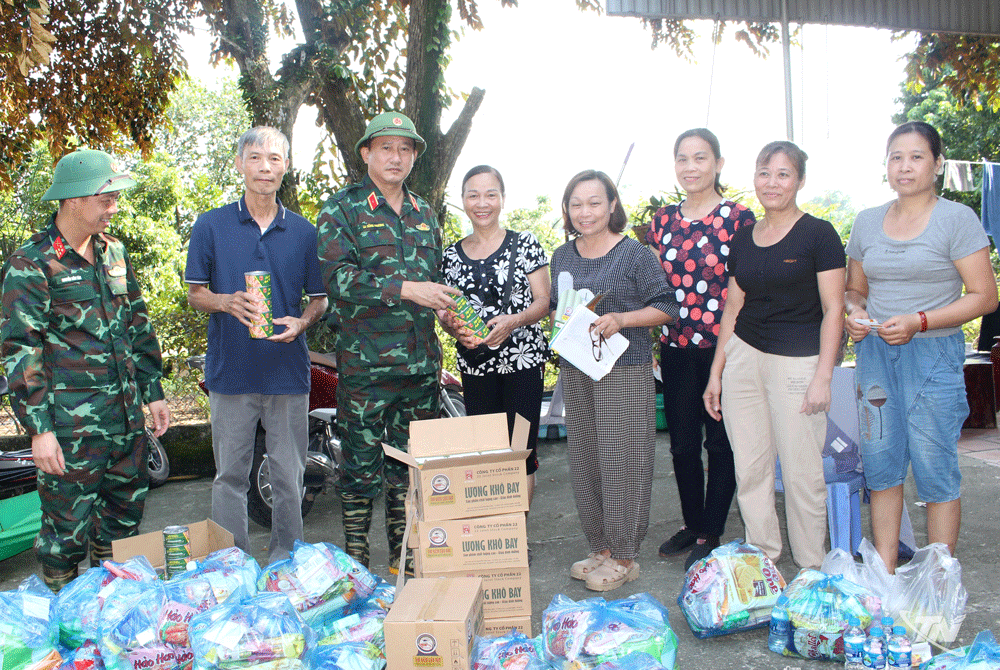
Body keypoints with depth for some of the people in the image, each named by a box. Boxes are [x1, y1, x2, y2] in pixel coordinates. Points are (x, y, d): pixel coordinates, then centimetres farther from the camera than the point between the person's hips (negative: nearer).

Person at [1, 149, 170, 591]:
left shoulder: (113, 251, 11)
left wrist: (153, 392, 16)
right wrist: (38, 429, -15)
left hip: (126, 414, 7)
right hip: (70, 424, -6)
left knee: (125, 515, 16)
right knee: (68, 530, 2)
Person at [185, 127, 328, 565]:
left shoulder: (304, 232, 8)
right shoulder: (211, 226, 5)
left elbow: (319, 298, 12)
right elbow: (194, 294, 8)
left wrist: (300, 323, -10)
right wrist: (227, 302, -14)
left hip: (288, 369, 1)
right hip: (231, 369, -1)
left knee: (289, 476, 6)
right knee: (230, 475, 6)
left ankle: (286, 562, 20)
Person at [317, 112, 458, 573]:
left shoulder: (425, 214, 18)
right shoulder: (342, 209, 0)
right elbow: (337, 276, -14)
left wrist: (450, 310, 9)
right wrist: (406, 289, -21)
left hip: (421, 362, 5)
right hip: (365, 362, -5)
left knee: (411, 465, 11)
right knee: (362, 466, 1)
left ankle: (404, 559, 23)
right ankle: (355, 565, 14)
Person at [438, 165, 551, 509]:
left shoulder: (525, 244, 1)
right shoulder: (452, 255, 10)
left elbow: (543, 300, -3)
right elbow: (444, 310, 12)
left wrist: (513, 321, -21)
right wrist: (454, 327, -11)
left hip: (523, 359, -3)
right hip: (475, 364, 3)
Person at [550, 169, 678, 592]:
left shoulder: (635, 254, -5)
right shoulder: (562, 257, 11)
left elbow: (666, 308, -5)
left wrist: (620, 319, -17)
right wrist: (561, 320, -1)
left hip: (625, 370, -6)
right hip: (575, 370, 6)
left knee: (621, 459, -3)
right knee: (584, 459, 9)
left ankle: (624, 556, 9)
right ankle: (600, 548, 23)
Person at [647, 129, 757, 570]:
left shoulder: (739, 218, -5)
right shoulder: (662, 220, 8)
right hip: (676, 349, 5)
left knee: (720, 442, 7)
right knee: (682, 442, 13)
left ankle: (711, 535, 20)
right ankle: (692, 524, 31)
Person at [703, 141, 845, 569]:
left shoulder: (818, 234, -3)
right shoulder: (743, 239, 11)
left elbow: (833, 309, -6)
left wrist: (822, 377, -13)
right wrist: (715, 372, 13)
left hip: (797, 362, -5)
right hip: (743, 358, 5)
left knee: (801, 471, 0)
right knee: (749, 469, 7)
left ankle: (812, 571, 17)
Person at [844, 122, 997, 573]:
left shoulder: (957, 219, -3)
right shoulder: (867, 222, 11)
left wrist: (919, 322, -18)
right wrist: (854, 313, -3)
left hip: (933, 354, -4)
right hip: (875, 353, 4)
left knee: (935, 469, -1)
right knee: (881, 465, 7)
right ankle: (883, 574, 18)